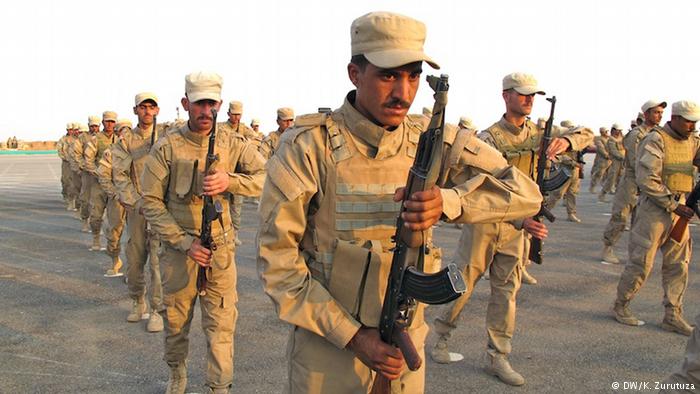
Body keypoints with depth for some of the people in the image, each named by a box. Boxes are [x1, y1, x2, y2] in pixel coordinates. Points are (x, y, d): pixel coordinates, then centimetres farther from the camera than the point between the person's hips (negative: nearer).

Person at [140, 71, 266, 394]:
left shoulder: (232, 143, 0)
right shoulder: (167, 146, -4)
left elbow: (265, 177, -5)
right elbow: (151, 201, -5)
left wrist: (229, 181, -22)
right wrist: (185, 242, -12)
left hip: (220, 250, 0)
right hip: (179, 250, 0)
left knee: (221, 326, 0)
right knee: (175, 322, 15)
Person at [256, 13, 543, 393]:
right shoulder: (307, 146, -16)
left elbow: (525, 193, -9)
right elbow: (275, 257, -14)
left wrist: (448, 201, -28)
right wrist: (353, 335, -17)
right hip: (326, 344, -3)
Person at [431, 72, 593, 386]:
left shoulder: (538, 134, 5)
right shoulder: (489, 138, -13)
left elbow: (586, 134, 8)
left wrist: (565, 140, -17)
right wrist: (522, 221, -34)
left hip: (517, 228, 5)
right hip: (483, 222, -5)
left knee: (506, 293, 7)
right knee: (462, 286, 5)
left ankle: (498, 358, 16)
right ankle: (440, 338, 26)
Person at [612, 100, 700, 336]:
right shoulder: (655, 140, -12)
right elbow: (647, 180, -18)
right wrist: (673, 205, -17)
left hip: (678, 207, 7)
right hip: (654, 208, -7)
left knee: (678, 265, 8)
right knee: (641, 263, -1)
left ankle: (673, 316, 16)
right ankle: (620, 306, 15)